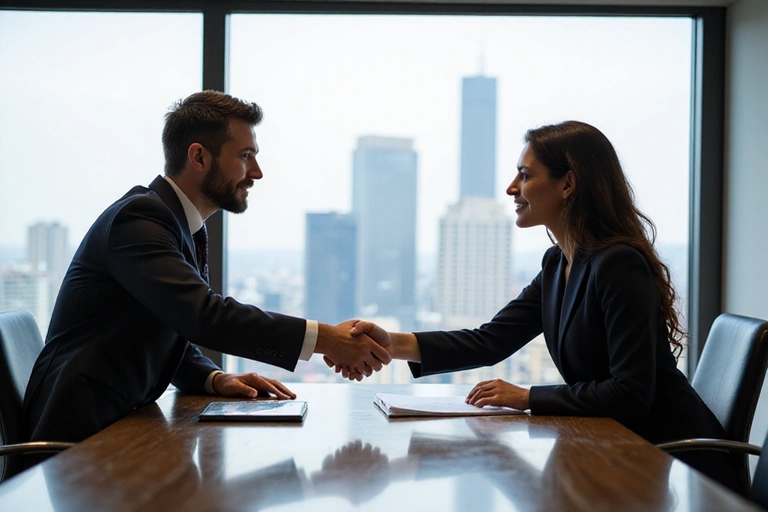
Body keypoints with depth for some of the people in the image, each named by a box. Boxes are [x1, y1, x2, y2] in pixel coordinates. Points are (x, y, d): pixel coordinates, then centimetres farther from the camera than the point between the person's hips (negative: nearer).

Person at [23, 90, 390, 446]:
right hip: (81, 432, -9)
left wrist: (216, 379, -3)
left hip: (122, 421, 9)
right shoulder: (139, 217, -16)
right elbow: (202, 315, -29)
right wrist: (325, 338, -29)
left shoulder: (189, 231, 15)